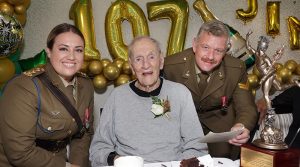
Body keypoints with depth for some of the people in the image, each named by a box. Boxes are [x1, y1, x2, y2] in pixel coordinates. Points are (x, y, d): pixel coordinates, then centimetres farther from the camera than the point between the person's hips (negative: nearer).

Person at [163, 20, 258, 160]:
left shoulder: (237, 69, -16)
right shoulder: (170, 66, -21)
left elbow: (246, 108, -14)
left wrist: (242, 127, -39)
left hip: (220, 124, 1)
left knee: (224, 154, -20)